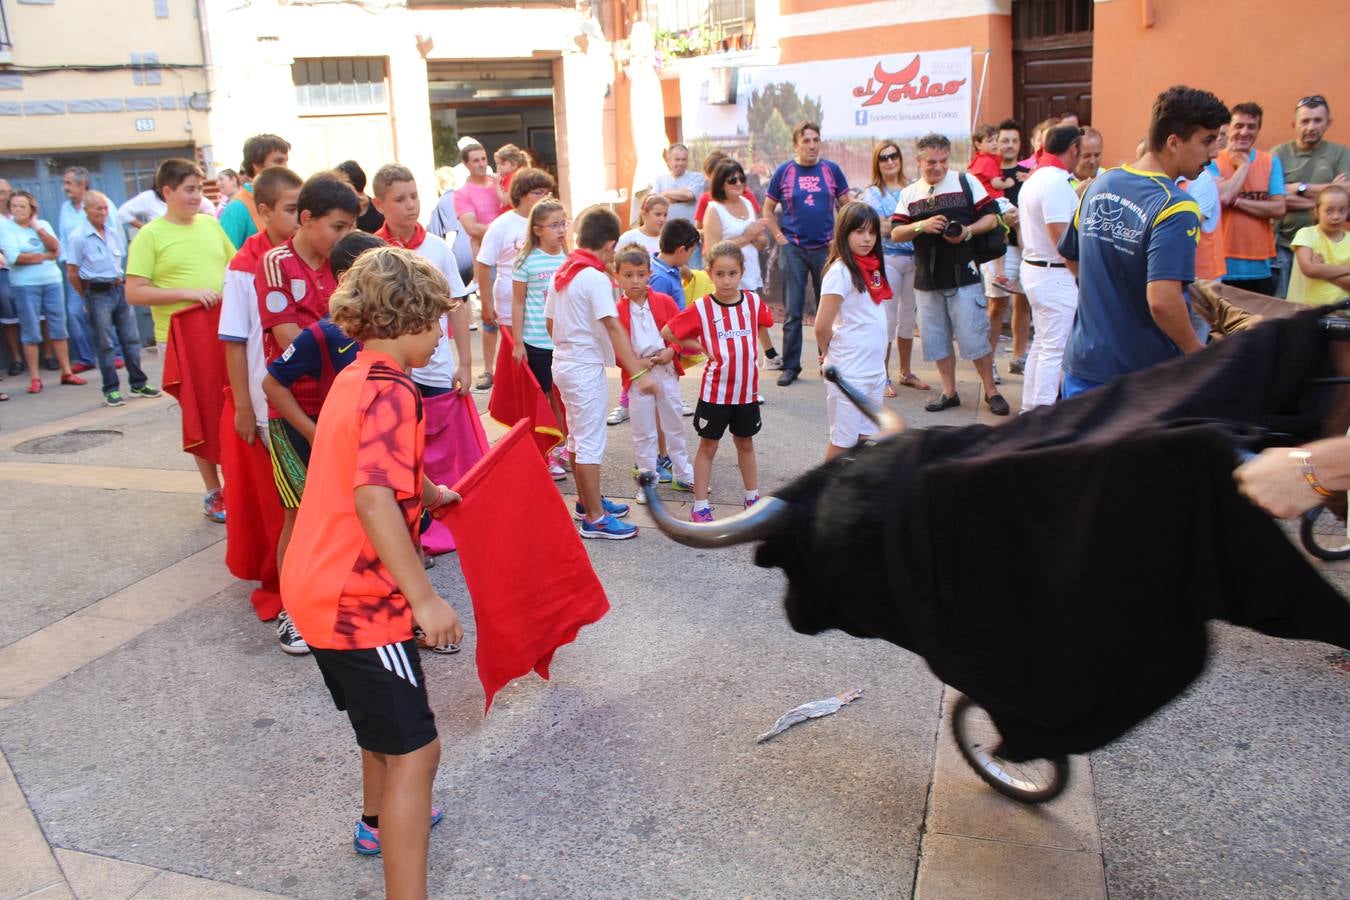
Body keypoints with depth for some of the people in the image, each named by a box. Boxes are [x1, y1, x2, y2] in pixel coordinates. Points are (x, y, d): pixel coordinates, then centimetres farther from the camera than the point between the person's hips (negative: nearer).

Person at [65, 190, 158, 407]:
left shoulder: (114, 231, 6)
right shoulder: (79, 237, -10)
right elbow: (72, 274, -7)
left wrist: (119, 281, 12)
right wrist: (88, 296, 1)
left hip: (119, 290, 5)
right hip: (99, 294, -5)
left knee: (131, 338, 8)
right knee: (105, 344, 1)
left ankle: (138, 383, 18)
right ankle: (111, 390, 8)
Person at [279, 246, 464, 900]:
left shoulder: (354, 379, 10)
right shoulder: (391, 391, -20)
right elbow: (373, 499, -32)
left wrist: (431, 494, 42)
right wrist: (425, 598, -30)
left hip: (320, 586, 10)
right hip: (356, 600, -10)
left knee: (388, 705, 30)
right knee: (415, 748, -6)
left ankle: (380, 821, 51)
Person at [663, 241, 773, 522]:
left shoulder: (754, 302, -2)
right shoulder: (701, 308, -12)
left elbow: (763, 327, 19)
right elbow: (667, 332, -8)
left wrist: (767, 350, 13)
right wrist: (701, 348, -9)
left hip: (747, 389, 3)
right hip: (715, 390, -3)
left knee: (745, 443, 18)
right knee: (708, 446, 8)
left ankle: (753, 497, 32)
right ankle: (700, 506, 15)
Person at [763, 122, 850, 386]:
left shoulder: (831, 170, 3)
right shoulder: (784, 171, 1)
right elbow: (768, 210, 8)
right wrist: (780, 237, -1)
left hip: (826, 248, 1)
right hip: (794, 249, -1)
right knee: (793, 311, 1)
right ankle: (790, 366, 9)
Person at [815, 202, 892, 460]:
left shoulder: (872, 268, 9)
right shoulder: (840, 271, -15)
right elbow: (822, 326, -18)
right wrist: (831, 354, -1)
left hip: (874, 369, 7)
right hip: (848, 372, -7)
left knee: (866, 439, 15)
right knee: (843, 441, 4)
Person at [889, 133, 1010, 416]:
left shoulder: (967, 183, 2)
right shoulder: (909, 194, 9)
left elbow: (991, 218, 2)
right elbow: (895, 233, 3)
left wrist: (968, 231, -17)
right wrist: (921, 226, -15)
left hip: (963, 274, -3)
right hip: (926, 278, 3)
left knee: (974, 336, -2)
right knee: (937, 339, 9)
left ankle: (991, 391, 12)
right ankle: (949, 392, 21)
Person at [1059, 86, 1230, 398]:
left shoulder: (1100, 185, 4)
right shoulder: (1175, 209, -20)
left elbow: (1070, 257, 17)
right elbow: (1162, 300, -29)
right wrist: (1198, 354, -14)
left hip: (1082, 364, 7)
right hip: (1144, 380, -6)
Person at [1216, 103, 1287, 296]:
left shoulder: (1271, 163, 6)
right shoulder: (1214, 162, -2)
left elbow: (1278, 208, -4)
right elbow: (1222, 196, -21)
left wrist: (1235, 201, -11)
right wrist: (1243, 165, -8)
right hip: (1224, 266, -3)